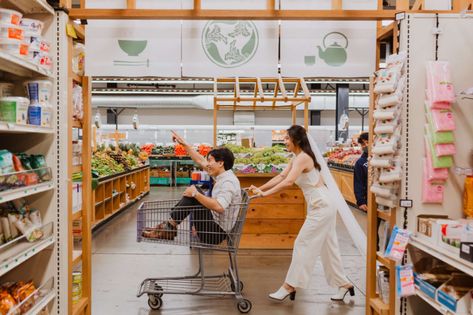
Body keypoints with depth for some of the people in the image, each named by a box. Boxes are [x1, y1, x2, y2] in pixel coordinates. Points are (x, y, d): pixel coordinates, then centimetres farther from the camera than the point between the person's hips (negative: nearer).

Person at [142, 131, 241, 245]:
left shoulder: (228, 183, -21)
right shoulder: (222, 175, 7)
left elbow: (219, 207, -37)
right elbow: (200, 161, 16)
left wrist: (195, 194, -27)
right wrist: (184, 144, 17)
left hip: (216, 233, -10)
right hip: (215, 224, 10)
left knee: (192, 196, -16)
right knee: (193, 193, 12)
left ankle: (169, 227, -3)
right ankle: (169, 227, 9)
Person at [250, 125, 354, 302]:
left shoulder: (303, 158, -17)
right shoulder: (296, 159, 13)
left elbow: (288, 182, -29)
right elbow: (281, 177, 11)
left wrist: (264, 194, -26)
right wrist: (260, 188, 4)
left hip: (321, 206, -10)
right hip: (322, 205, 10)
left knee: (303, 244, -5)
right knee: (327, 247, 14)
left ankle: (290, 286, 2)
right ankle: (343, 284, 23)